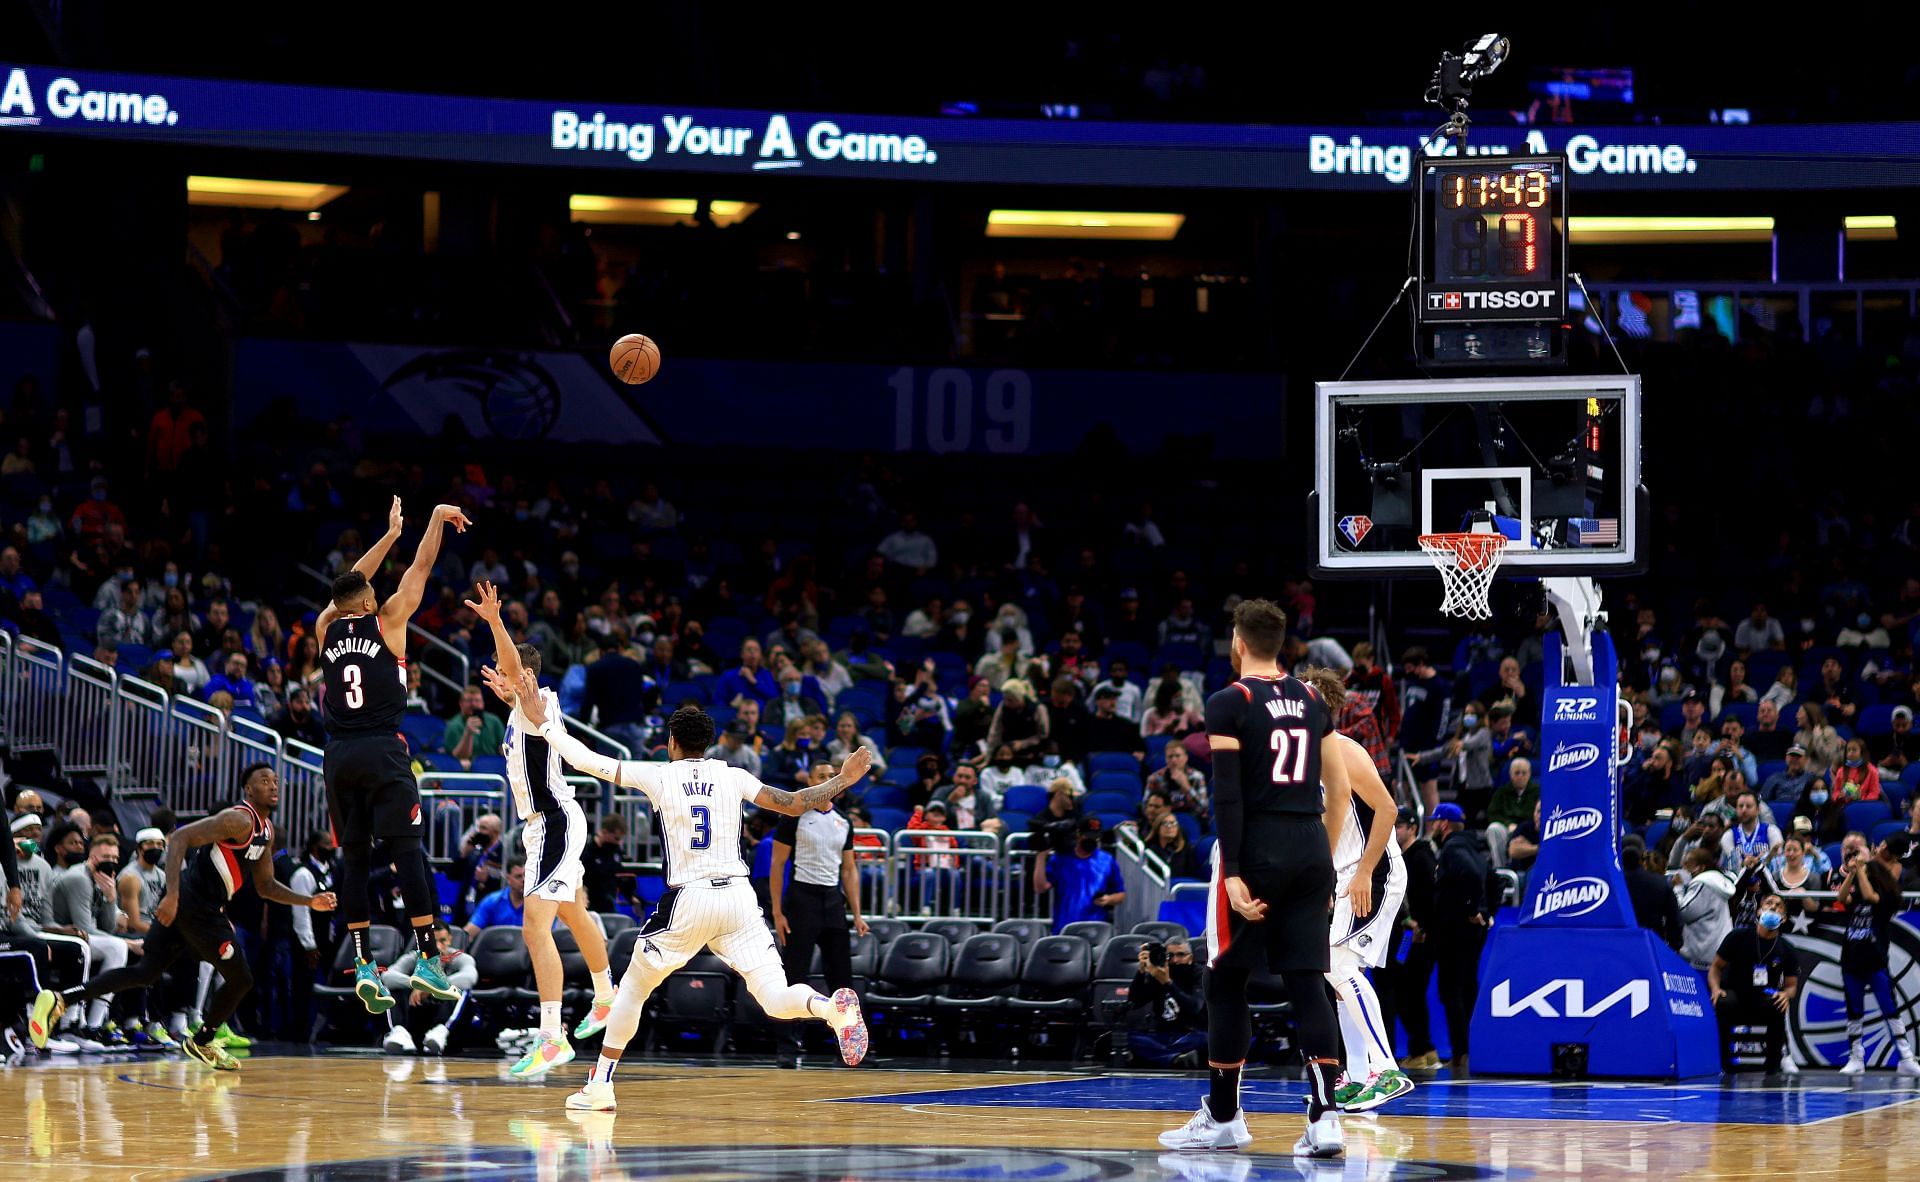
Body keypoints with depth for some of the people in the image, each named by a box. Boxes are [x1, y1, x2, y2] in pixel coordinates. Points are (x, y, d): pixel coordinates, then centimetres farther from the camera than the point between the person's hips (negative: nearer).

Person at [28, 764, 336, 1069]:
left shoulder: (266, 830, 17)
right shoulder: (239, 820, -15)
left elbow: (266, 886, 26)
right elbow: (180, 838, -23)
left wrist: (309, 901, 14)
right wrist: (172, 895, -31)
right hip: (197, 906, -9)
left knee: (146, 972, 9)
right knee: (240, 978, 5)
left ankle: (60, 1000, -3)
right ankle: (203, 1042, 26)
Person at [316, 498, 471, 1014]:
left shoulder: (327, 629, 11)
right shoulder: (386, 622, 1)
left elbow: (351, 584, 27)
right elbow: (420, 569, 9)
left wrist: (390, 535, 36)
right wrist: (436, 520, 22)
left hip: (339, 755, 4)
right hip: (382, 751, -4)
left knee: (354, 857, 6)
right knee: (406, 851, -5)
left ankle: (364, 965, 0)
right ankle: (427, 960, -10)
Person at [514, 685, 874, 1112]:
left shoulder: (657, 775, 3)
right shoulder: (733, 777, 8)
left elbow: (585, 759, 6)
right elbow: (793, 804, 4)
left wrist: (543, 723, 19)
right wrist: (842, 781, 18)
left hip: (687, 901, -2)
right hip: (737, 896, 2)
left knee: (633, 988, 18)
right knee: (777, 1000, -3)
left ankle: (599, 1086, 18)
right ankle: (833, 1007, -36)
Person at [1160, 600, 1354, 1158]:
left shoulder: (1229, 703, -6)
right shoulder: (1312, 699, 12)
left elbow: (1227, 795, -13)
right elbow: (1339, 789, 13)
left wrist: (1234, 875, -15)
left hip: (1256, 848, -5)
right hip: (1311, 847, 5)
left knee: (1226, 982, 7)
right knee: (1307, 981, 2)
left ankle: (1222, 1117, 13)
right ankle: (1325, 1117, -9)